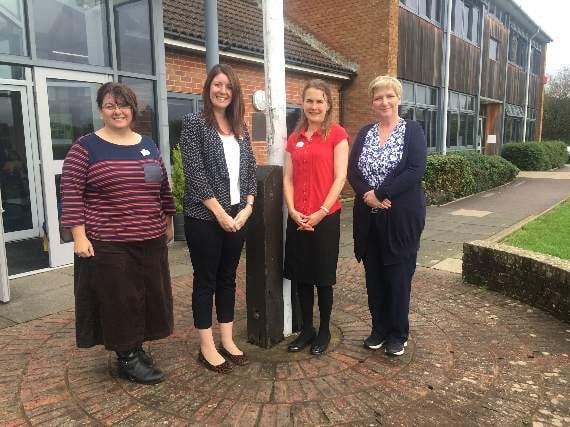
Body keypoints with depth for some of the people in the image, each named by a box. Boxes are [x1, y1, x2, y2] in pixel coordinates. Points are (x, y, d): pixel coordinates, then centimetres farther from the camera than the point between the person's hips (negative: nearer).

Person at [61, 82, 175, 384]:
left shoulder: (148, 145, 10)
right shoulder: (85, 146, -5)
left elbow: (163, 188, 16)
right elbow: (71, 192, -8)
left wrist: (168, 223, 15)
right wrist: (79, 236, -14)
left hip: (151, 240, 5)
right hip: (108, 243, -5)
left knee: (148, 295, 13)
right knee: (118, 298, 5)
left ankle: (137, 347, 32)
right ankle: (127, 358, 21)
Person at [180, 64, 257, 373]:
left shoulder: (240, 128, 13)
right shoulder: (194, 123, -4)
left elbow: (250, 171, 11)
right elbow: (194, 172, -12)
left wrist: (247, 208, -2)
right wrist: (220, 213, -15)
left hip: (238, 215, 6)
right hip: (205, 217, -5)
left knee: (228, 278, 13)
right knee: (206, 281, 4)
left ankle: (228, 341, 25)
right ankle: (207, 348, 16)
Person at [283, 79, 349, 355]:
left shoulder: (337, 134, -2)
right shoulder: (294, 139, 12)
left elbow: (340, 177, -8)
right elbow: (288, 179, 9)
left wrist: (321, 212, -14)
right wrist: (293, 211, -6)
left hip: (326, 216, -4)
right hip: (297, 219, 5)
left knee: (323, 276, 7)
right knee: (300, 275, 11)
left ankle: (324, 331, 25)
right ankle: (306, 329, 28)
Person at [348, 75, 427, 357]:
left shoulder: (412, 131, -1)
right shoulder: (364, 133, 11)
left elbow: (416, 170, -14)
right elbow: (352, 170, 3)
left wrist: (380, 193, -18)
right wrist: (367, 194, -15)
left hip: (401, 216, -4)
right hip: (369, 216, 4)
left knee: (398, 274, 4)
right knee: (374, 274, 10)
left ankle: (398, 334, 20)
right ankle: (379, 329, 27)